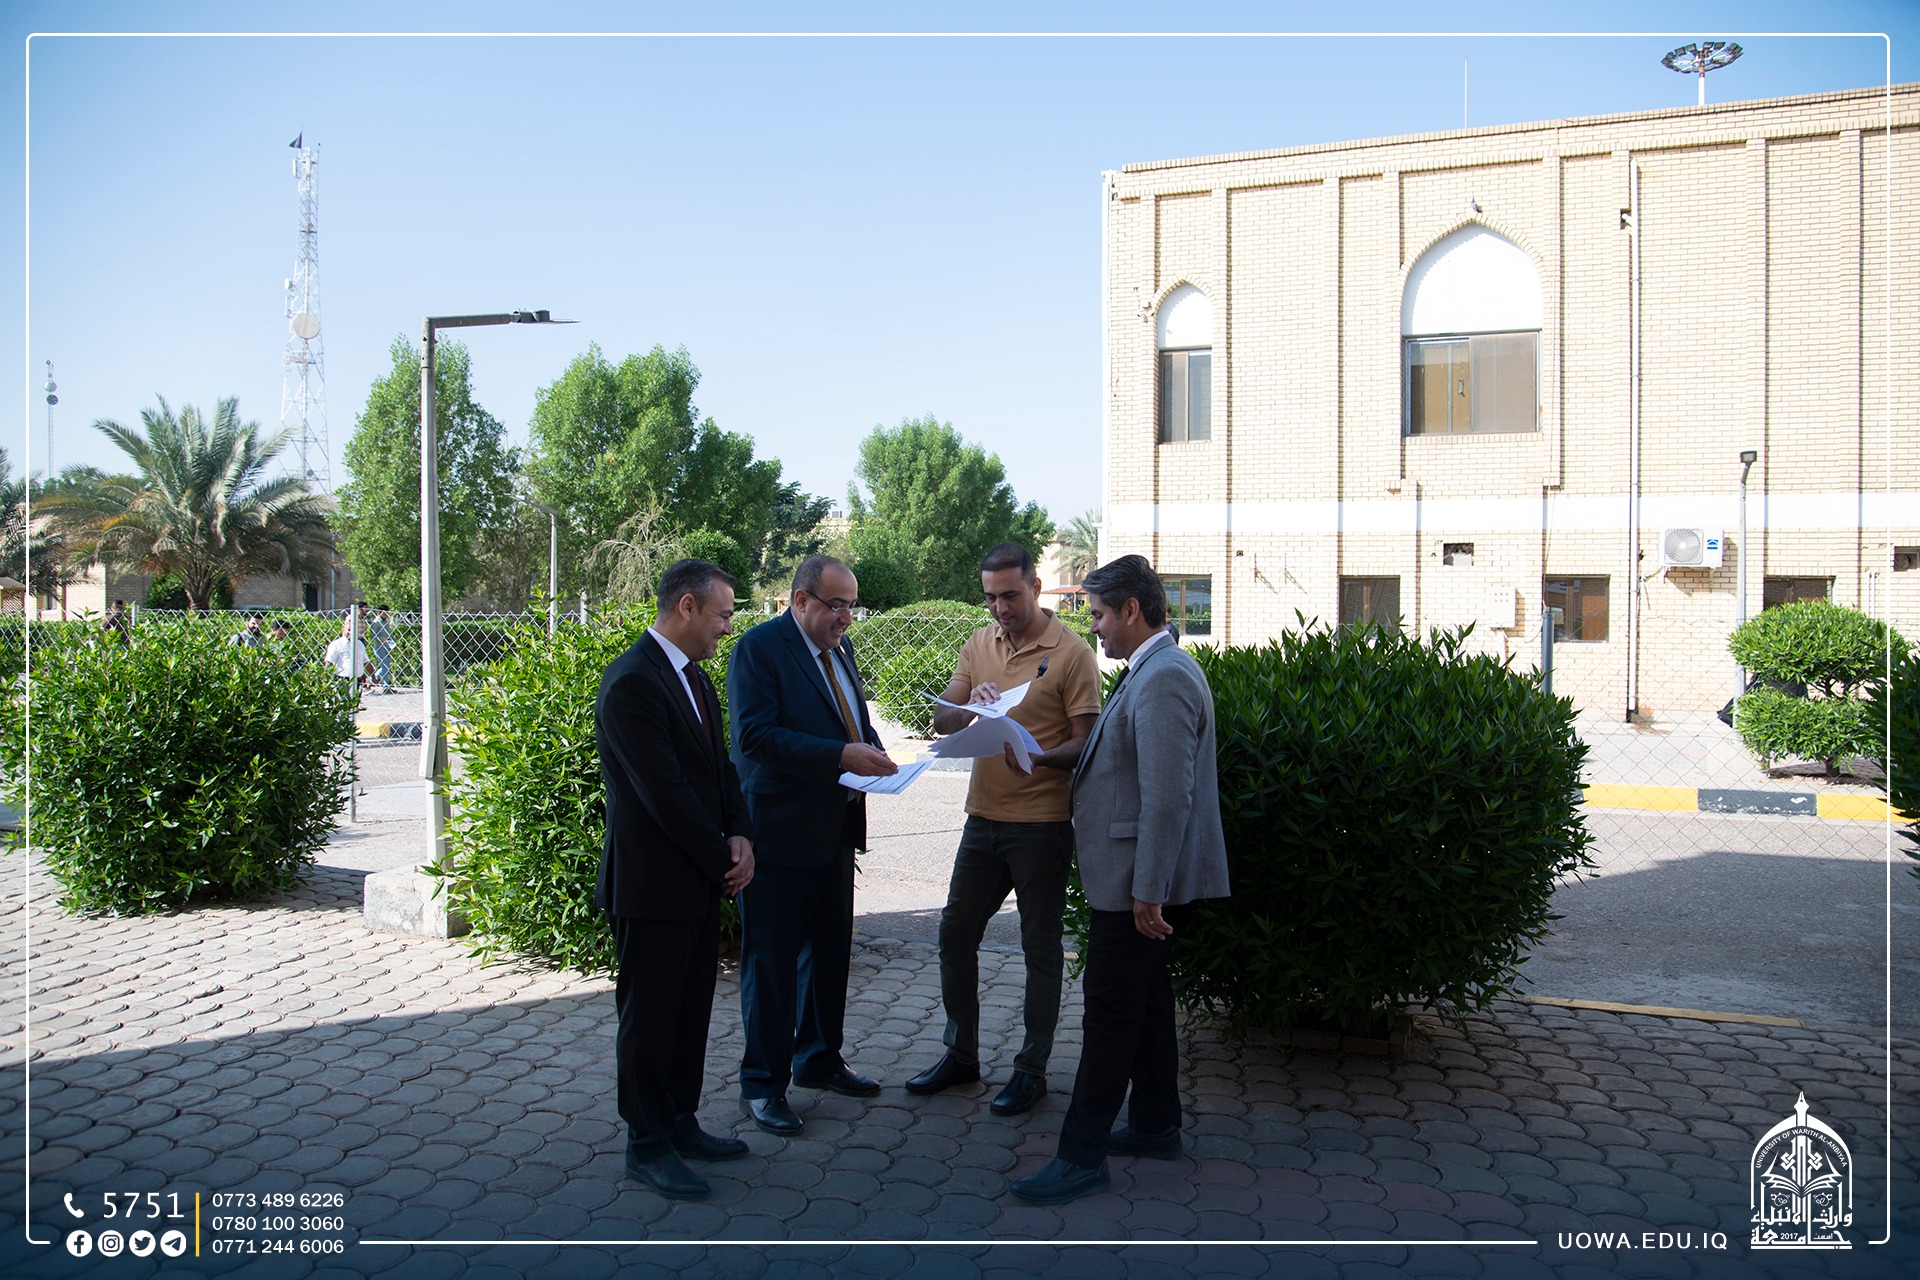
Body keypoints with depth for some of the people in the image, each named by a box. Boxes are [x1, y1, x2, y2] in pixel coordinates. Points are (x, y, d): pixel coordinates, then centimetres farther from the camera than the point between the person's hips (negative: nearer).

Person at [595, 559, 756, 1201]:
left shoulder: (694, 676, 11)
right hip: (653, 883, -9)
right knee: (650, 1016, 5)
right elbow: (664, 792, -22)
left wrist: (739, 836, -3)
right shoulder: (632, 683, -20)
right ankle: (648, 1146, 20)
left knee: (691, 1010, 18)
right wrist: (722, 858, -13)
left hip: (701, 879, 9)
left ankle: (680, 1124, 32)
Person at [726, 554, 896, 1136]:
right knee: (771, 960, 3)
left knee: (830, 951, 19)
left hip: (835, 827, 8)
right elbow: (755, 735, -23)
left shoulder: (839, 647, 12)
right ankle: (762, 1083, 17)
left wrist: (872, 754, -2)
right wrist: (841, 756, -28)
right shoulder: (758, 647, -14)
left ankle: (818, 1059, 36)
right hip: (781, 830, -8)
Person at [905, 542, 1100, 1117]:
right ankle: (961, 1054, 29)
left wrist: (1037, 758, -29)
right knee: (956, 933, 12)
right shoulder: (979, 644, 7)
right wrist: (968, 707, -18)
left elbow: (1086, 743, -11)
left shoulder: (1071, 653, -9)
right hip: (984, 816, 6)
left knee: (1041, 949, 6)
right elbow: (941, 720, 4)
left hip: (1043, 824, -6)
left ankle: (1032, 1068, 20)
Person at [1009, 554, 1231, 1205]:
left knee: (1111, 1013, -3)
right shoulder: (1155, 670, 13)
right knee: (1145, 1001, 19)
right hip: (1140, 880, 10)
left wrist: (1147, 894, -23)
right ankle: (1155, 1127, 33)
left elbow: (1168, 798, -25)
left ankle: (1082, 1157, 7)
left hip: (1139, 882, -10)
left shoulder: (1163, 680, -21)